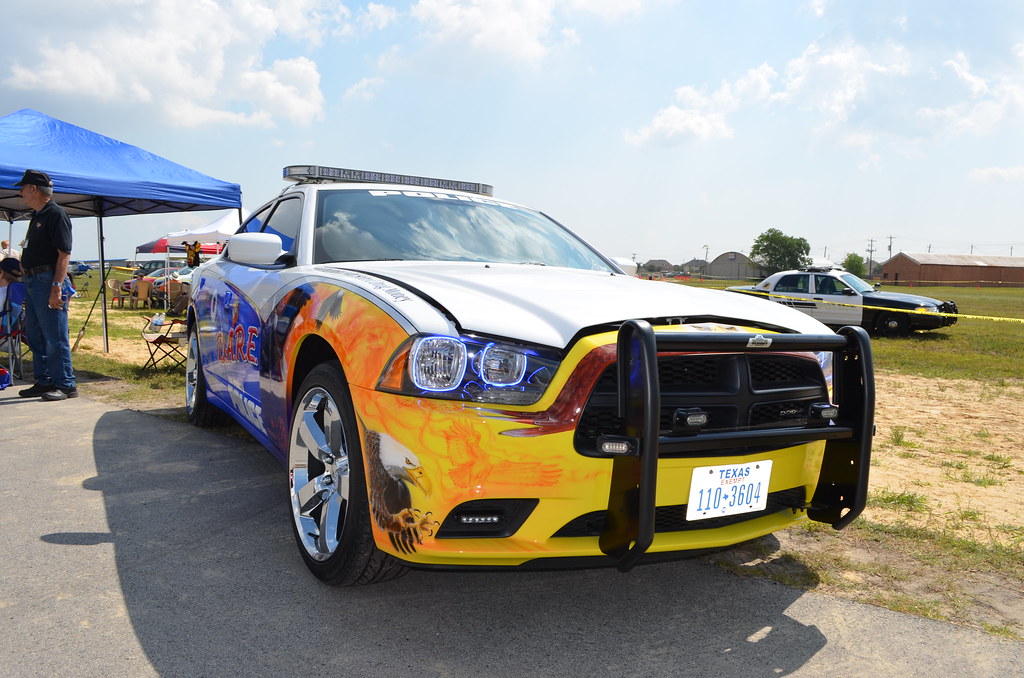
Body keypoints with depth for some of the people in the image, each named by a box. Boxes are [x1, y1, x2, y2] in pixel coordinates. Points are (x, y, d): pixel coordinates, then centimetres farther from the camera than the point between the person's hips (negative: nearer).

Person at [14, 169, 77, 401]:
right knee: (36, 337, 14)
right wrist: (28, 279, 16)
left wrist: (56, 287, -24)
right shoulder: (37, 216, 18)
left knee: (55, 338, -7)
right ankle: (43, 382, 22)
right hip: (32, 281, 10)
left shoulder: (56, 214, -11)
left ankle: (65, 385, -1)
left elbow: (64, 254, -18)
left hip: (47, 281, -10)